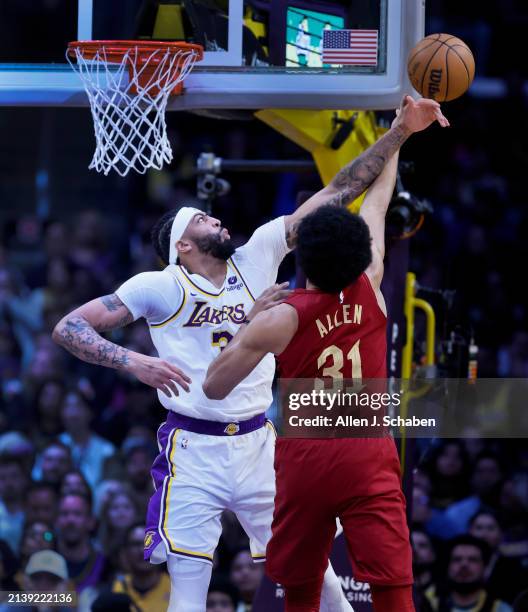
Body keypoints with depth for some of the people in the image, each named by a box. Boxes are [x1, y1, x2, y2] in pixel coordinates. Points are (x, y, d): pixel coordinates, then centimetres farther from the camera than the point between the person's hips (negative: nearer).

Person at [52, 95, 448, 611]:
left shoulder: (257, 256, 7)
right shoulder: (161, 287, -4)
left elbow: (335, 195, 5)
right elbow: (68, 327, -6)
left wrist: (399, 132, -1)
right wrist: (134, 362, -22)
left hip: (258, 446, 4)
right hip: (194, 450, -4)